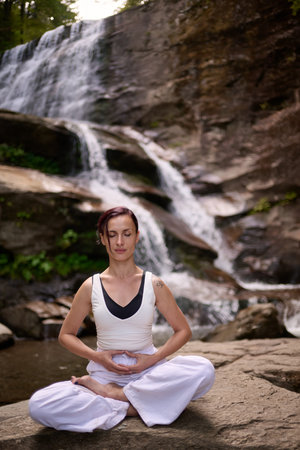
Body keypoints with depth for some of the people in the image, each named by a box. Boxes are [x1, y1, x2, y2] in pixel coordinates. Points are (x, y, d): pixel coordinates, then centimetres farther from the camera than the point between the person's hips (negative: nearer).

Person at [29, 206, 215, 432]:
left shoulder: (153, 284, 0)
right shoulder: (91, 287, 1)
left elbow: (183, 330, 6)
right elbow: (66, 335, 9)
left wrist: (154, 358, -9)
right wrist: (97, 356, -8)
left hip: (148, 371, 1)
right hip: (105, 372, 0)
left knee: (204, 369, -29)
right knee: (39, 405, -25)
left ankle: (110, 393, -19)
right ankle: (131, 408, -17)